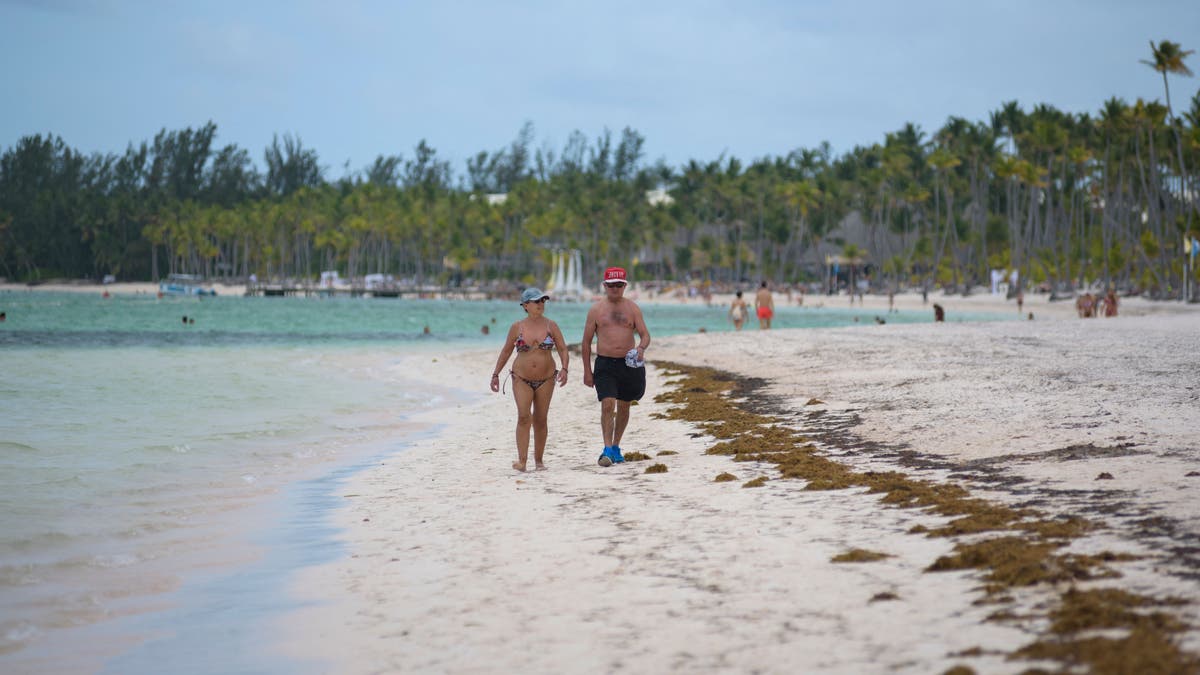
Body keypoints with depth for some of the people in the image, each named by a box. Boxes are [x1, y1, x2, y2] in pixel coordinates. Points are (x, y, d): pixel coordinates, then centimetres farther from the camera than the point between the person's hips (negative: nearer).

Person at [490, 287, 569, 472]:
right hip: (521, 379, -1)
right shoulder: (517, 327, 0)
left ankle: (539, 459, 17)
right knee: (524, 416, -16)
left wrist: (564, 368, -17)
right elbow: (506, 351, 9)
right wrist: (496, 374, 9)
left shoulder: (551, 326, 1)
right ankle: (522, 460, -20)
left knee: (540, 420, 5)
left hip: (546, 379, 1)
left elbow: (563, 349, 0)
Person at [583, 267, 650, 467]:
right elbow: (586, 342, 5)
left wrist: (641, 348, -23)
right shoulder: (596, 310, 1)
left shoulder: (632, 308, 4)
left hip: (629, 363, 3)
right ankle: (607, 450, -17)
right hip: (604, 364, -2)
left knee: (623, 407, 13)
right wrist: (587, 371, 1)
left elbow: (645, 334, 1)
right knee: (607, 405, -16)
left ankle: (616, 446, 28)